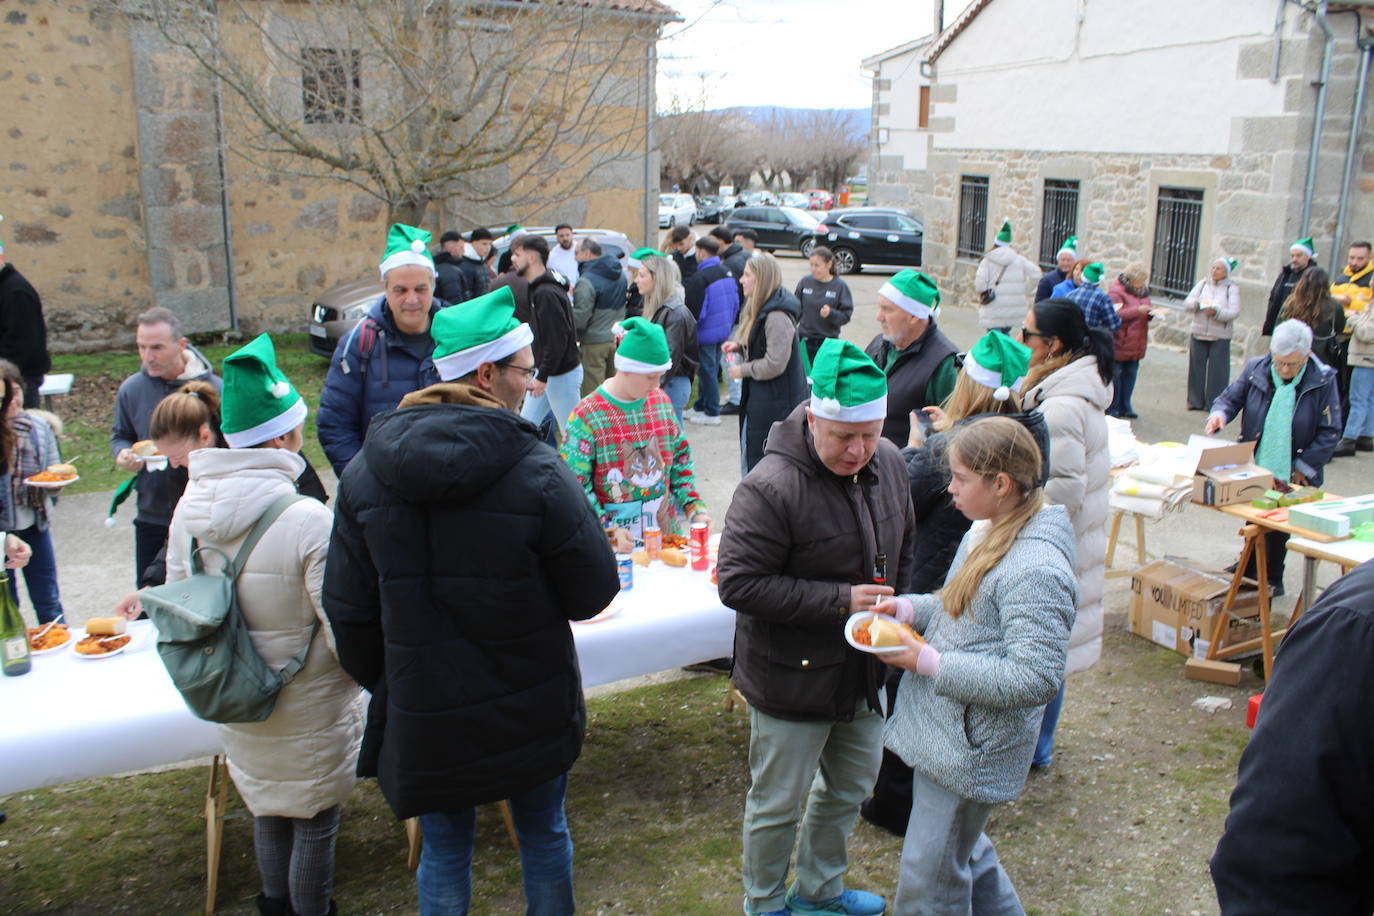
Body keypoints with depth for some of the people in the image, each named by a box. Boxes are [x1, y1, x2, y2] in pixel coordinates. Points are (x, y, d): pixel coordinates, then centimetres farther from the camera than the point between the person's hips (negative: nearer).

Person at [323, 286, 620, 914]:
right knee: (543, 838, 22)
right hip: (532, 714, -2)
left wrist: (384, 685, 13)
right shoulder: (537, 472, -21)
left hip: (427, 718, 2)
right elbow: (593, 593, -15)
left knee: (443, 852, 21)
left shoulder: (364, 473, -9)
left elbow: (349, 610, -3)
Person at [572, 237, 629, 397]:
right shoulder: (620, 275, 9)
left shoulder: (586, 281, -16)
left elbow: (580, 317, -18)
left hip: (595, 341, -8)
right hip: (617, 339, 8)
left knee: (592, 393, -2)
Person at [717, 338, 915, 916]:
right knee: (778, 803, 12)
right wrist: (839, 600, -28)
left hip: (861, 671, 7)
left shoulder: (889, 464, -3)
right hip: (792, 678, -7)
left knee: (850, 787, 24)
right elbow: (738, 583, -26)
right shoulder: (771, 488, -27)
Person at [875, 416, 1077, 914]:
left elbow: (1033, 680, -27)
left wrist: (929, 662, -24)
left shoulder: (1035, 569, -26)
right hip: (946, 727, 9)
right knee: (964, 851, 27)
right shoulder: (987, 530, 2)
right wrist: (908, 608, -1)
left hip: (970, 749, -9)